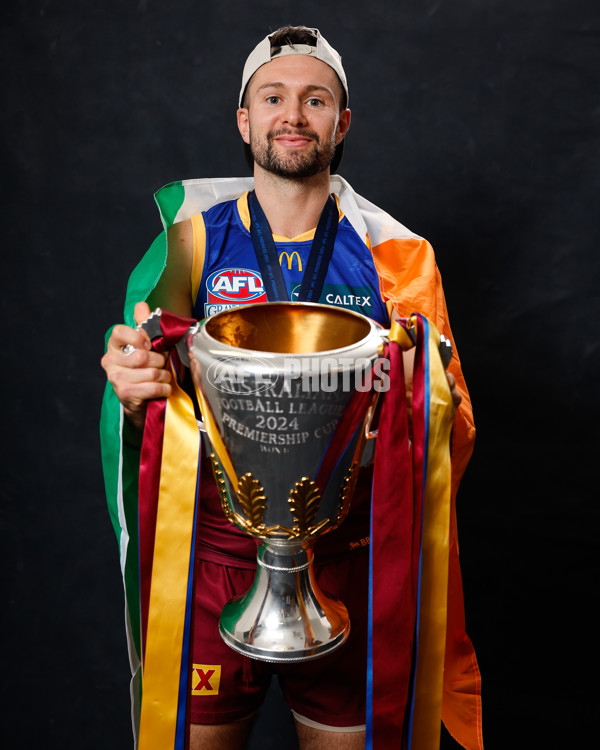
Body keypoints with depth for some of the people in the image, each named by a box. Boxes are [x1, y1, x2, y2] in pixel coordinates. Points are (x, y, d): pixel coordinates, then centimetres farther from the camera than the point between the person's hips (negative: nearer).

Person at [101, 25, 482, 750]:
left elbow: (456, 437, -1)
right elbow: (157, 402, 2)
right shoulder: (196, 237, -1)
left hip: (348, 555, 0)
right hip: (213, 547, 0)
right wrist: (134, 385, -21)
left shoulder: (395, 253, -2)